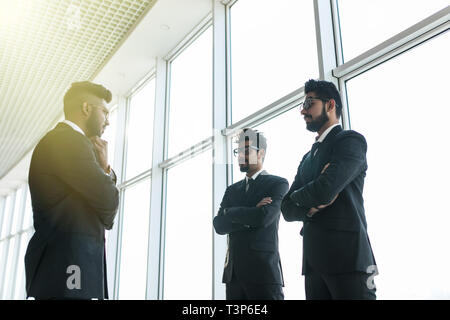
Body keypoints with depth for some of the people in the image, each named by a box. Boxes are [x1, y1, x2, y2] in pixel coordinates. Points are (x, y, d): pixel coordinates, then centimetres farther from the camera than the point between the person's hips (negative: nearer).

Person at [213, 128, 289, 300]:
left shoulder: (278, 183, 0)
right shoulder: (232, 190, 17)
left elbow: (264, 217, -17)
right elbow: (219, 226, 4)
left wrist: (229, 212, -3)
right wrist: (250, 217, -10)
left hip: (263, 271, -5)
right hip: (233, 272, 5)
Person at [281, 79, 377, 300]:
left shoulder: (351, 140, -3)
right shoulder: (308, 158, 20)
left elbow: (324, 190, -19)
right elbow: (287, 209, 12)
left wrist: (298, 196, 2)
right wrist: (311, 205, -9)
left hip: (347, 257, -7)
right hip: (314, 262, 7)